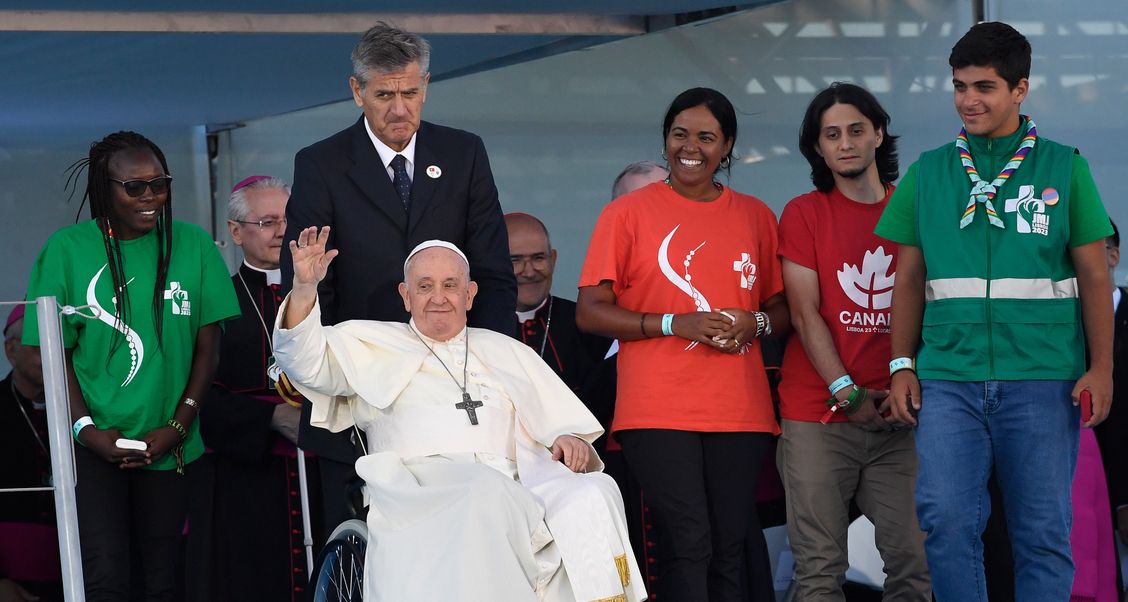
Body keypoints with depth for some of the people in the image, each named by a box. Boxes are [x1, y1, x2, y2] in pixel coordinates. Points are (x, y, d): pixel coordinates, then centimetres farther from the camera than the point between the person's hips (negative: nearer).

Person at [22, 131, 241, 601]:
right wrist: (85, 428, -11)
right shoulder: (67, 249, 0)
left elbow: (208, 347, 4)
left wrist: (178, 427, -6)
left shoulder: (193, 245, 4)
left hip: (169, 448, 2)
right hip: (94, 445, -2)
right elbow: (55, 353, 0)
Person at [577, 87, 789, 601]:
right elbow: (590, 312, 1)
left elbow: (782, 307, 19)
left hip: (739, 412, 3)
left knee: (731, 550, -1)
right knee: (688, 546, -12)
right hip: (659, 413, -3)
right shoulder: (628, 212, 4)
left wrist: (756, 323, -4)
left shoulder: (755, 216, 13)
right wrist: (675, 323, -10)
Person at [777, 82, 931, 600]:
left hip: (897, 417, 2)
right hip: (818, 417, -2)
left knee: (914, 559, -5)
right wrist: (848, 393, -10)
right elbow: (805, 314, -1)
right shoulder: (803, 214, 6)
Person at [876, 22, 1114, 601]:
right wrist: (902, 365, 7)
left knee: (1043, 531, 1)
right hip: (949, 378, 1)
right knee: (945, 520, -8)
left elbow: (1094, 276, 5)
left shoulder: (1063, 168, 5)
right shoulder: (928, 173, 11)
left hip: (1042, 379, -1)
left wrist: (1100, 367, -2)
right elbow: (910, 278, 14)